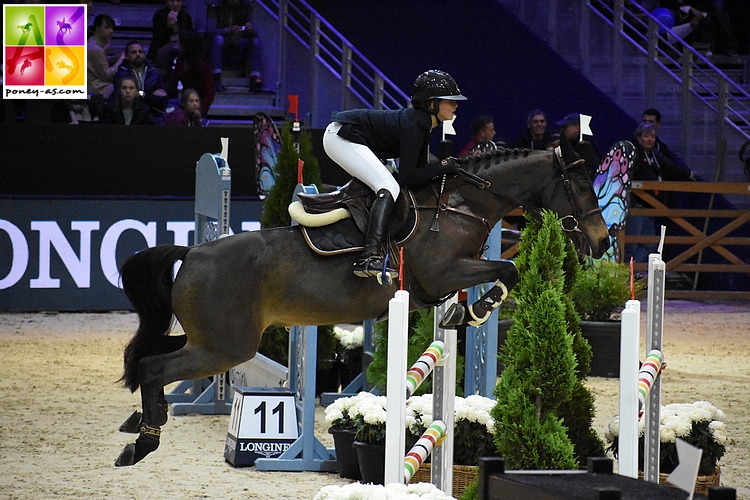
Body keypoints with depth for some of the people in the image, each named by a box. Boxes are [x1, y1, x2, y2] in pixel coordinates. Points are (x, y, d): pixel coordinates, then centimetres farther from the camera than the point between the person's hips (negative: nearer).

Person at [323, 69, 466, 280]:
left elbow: (418, 169, 11)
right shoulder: (414, 126, -22)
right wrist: (442, 166, -19)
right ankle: (369, 258, -35)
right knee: (389, 188, -22)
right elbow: (407, 178, -24)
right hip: (341, 137, -11)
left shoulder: (422, 122, 6)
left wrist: (448, 167, -1)